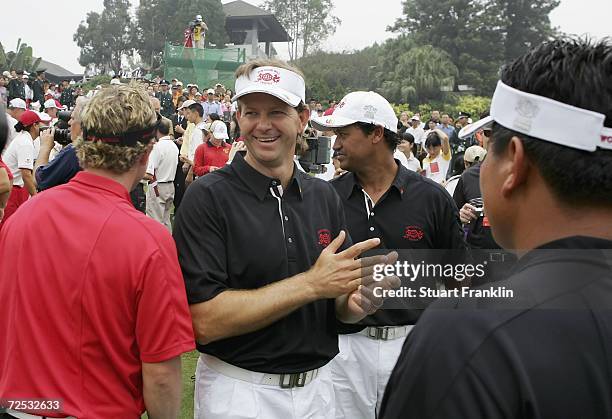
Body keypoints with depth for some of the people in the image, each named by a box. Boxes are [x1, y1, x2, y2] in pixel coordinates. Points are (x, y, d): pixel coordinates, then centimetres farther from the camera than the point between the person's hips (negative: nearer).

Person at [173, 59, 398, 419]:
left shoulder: (325, 196, 0)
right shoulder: (208, 197, -15)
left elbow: (337, 306, 8)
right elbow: (204, 322, -22)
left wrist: (358, 301, -15)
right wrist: (311, 283, -23)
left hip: (317, 388, 5)